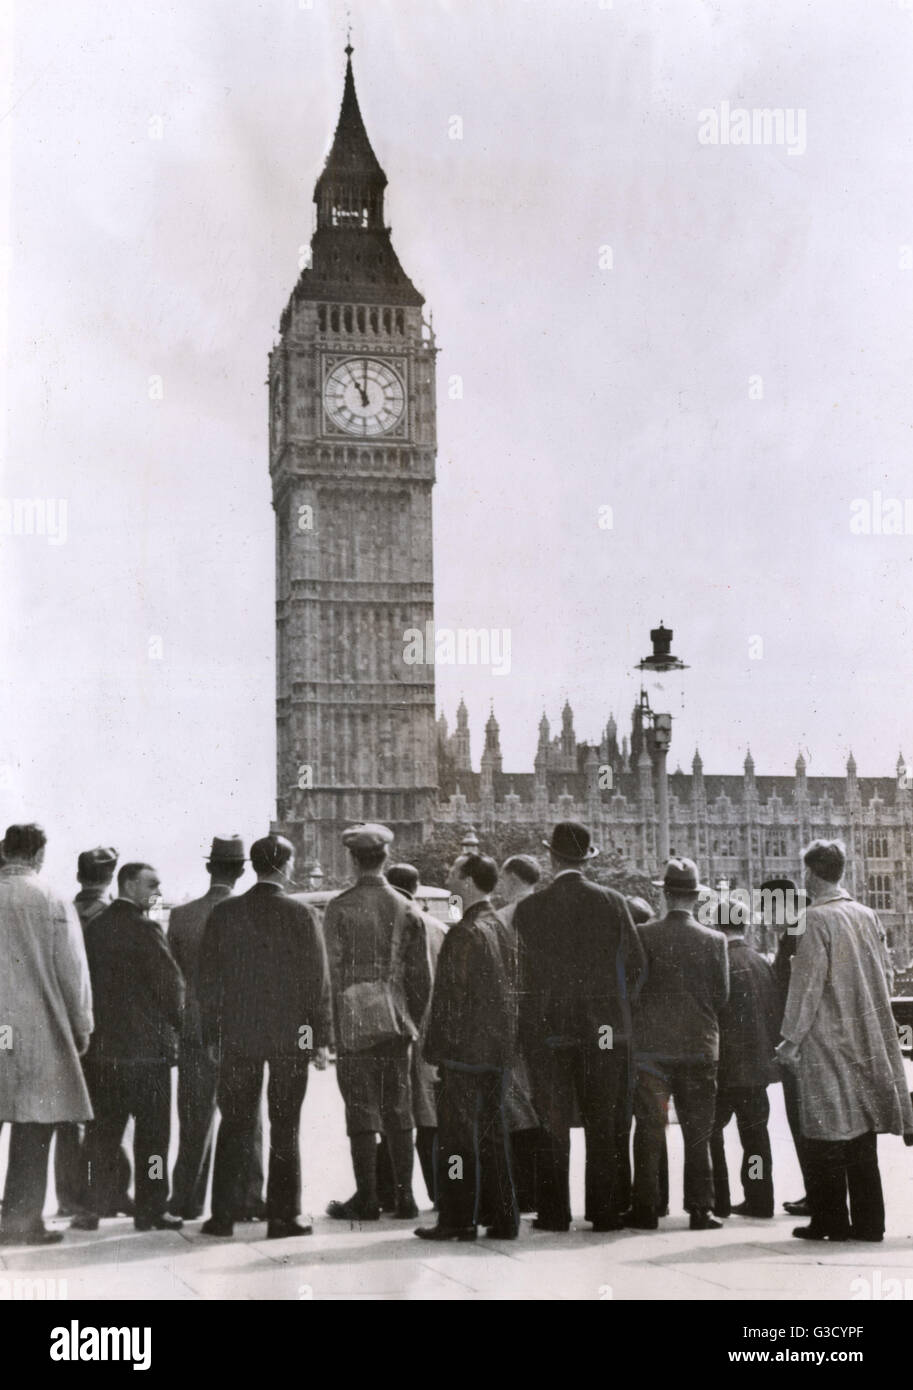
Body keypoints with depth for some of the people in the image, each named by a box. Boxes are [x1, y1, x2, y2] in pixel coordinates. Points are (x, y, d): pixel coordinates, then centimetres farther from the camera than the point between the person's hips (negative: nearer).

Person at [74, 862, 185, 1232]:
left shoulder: (93, 928, 6)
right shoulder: (144, 930, -13)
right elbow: (172, 982, -13)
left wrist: (96, 1025, 16)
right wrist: (175, 1021, 4)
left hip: (102, 1045, 6)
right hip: (147, 1045, -6)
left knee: (102, 1129, 11)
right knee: (152, 1130, 3)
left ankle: (89, 1208, 11)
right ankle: (150, 1209, 7)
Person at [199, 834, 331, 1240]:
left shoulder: (223, 913, -1)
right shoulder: (301, 916, -8)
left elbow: (208, 978, 3)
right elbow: (318, 981, -7)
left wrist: (212, 1034, 10)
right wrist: (320, 1038, 0)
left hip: (237, 1036, 2)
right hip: (290, 1035, -2)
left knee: (235, 1125, 9)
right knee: (285, 1127, 5)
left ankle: (223, 1214, 11)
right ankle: (283, 1216, 7)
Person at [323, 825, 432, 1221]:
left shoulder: (339, 907, -7)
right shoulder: (405, 909, 4)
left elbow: (332, 969, -8)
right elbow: (421, 975, 6)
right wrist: (414, 1020, 16)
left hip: (354, 1024, -4)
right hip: (397, 1024, 4)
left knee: (362, 1113, 0)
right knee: (398, 1111, 9)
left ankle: (366, 1199, 2)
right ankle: (403, 1196, 12)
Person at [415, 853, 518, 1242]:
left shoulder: (465, 933, -16)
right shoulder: (499, 926, 10)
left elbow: (452, 995, -17)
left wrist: (436, 1046, -12)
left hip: (465, 1048, -8)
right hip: (497, 1049, 8)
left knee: (456, 1135, -2)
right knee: (492, 1133, 13)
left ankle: (457, 1219, 1)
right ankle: (502, 1218, 16)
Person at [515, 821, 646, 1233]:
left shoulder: (529, 909, -5)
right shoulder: (612, 902, -1)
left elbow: (521, 972, -3)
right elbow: (635, 965, 1)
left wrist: (529, 1021, 8)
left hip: (548, 1029, -1)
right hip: (604, 1029, 1)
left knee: (553, 1125, 5)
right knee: (604, 1125, 6)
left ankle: (554, 1212, 5)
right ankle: (605, 1211, 7)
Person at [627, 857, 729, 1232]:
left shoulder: (643, 935, -6)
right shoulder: (714, 940, -4)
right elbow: (722, 995, 1)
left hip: (651, 1045, -1)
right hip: (700, 1045, 1)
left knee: (648, 1131, 5)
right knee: (698, 1133, 7)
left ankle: (645, 1208, 5)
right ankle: (699, 1210, 6)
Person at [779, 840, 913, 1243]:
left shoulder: (818, 918, -12)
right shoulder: (867, 916, 7)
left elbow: (806, 984, -13)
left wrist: (791, 1038, -8)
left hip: (826, 1040, -6)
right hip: (866, 1039, 6)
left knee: (827, 1135, -1)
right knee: (862, 1136, 9)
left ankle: (830, 1220, 1)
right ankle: (867, 1221, 10)